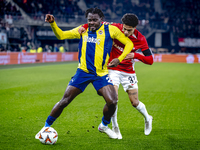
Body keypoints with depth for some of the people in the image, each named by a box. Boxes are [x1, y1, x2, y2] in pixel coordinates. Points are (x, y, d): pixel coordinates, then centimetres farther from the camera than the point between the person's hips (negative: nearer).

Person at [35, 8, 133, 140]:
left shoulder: (110, 30, 0)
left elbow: (129, 43, 5)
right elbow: (61, 35, 9)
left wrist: (119, 59, -7)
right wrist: (52, 23, -9)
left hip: (101, 74, -1)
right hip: (83, 72, 1)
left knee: (112, 102, -15)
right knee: (65, 100, -4)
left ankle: (104, 126, 15)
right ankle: (46, 127, 12)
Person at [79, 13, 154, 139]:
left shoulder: (140, 39, -14)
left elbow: (150, 60, -13)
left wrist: (135, 55, -29)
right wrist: (84, 26, -24)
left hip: (129, 72, 0)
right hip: (113, 69, 0)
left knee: (135, 102, 5)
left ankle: (147, 118, 37)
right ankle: (115, 127, 4)